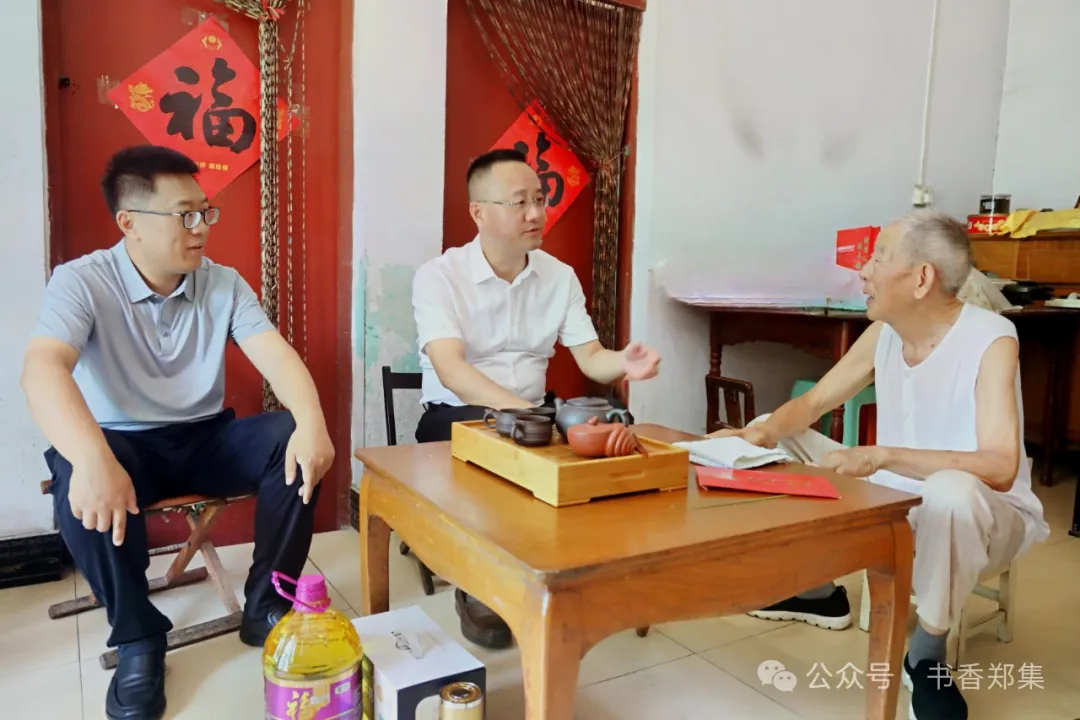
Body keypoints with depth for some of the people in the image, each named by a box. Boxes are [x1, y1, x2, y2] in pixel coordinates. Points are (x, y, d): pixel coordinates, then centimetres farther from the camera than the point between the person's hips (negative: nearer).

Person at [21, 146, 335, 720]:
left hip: (207, 440, 3)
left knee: (294, 441, -24)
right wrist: (92, 458, -49)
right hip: (125, 445, -2)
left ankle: (265, 607, -6)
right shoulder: (81, 282, -11)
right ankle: (137, 638, -12)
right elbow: (43, 369, -29)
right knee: (78, 481, -36)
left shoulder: (224, 284, -1)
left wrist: (311, 422, -36)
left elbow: (277, 356, -14)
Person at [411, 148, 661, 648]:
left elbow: (589, 357, -2)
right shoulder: (438, 275, -12)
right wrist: (520, 411, -40)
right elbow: (450, 369, -25)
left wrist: (623, 363, -26)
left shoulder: (560, 276, 3)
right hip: (456, 415, -4)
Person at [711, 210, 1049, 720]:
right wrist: (765, 432, -21)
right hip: (895, 498, 7)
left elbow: (1000, 467, -34)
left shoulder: (991, 339, -23)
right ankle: (819, 590, 17)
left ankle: (926, 654, -14)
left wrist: (879, 456, -44)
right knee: (775, 442, 2)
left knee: (951, 493, -42)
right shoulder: (882, 334, -5)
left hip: (982, 512, -6)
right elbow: (811, 403, 1)